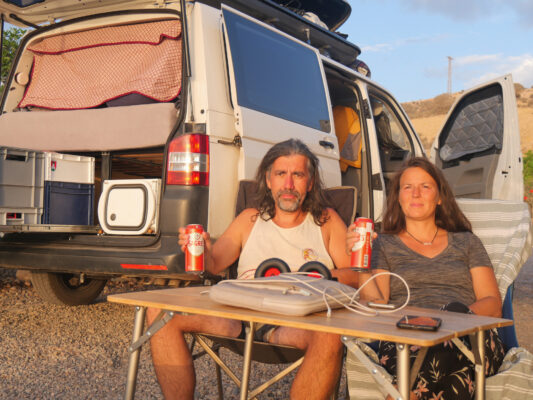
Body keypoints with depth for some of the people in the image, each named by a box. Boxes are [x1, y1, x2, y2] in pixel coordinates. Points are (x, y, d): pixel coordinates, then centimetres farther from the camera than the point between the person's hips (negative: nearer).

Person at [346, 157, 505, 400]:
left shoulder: (467, 243, 24)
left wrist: (461, 315, -9)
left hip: (471, 340, 4)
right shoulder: (384, 245, 20)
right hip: (405, 341, -3)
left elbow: (494, 305, 13)